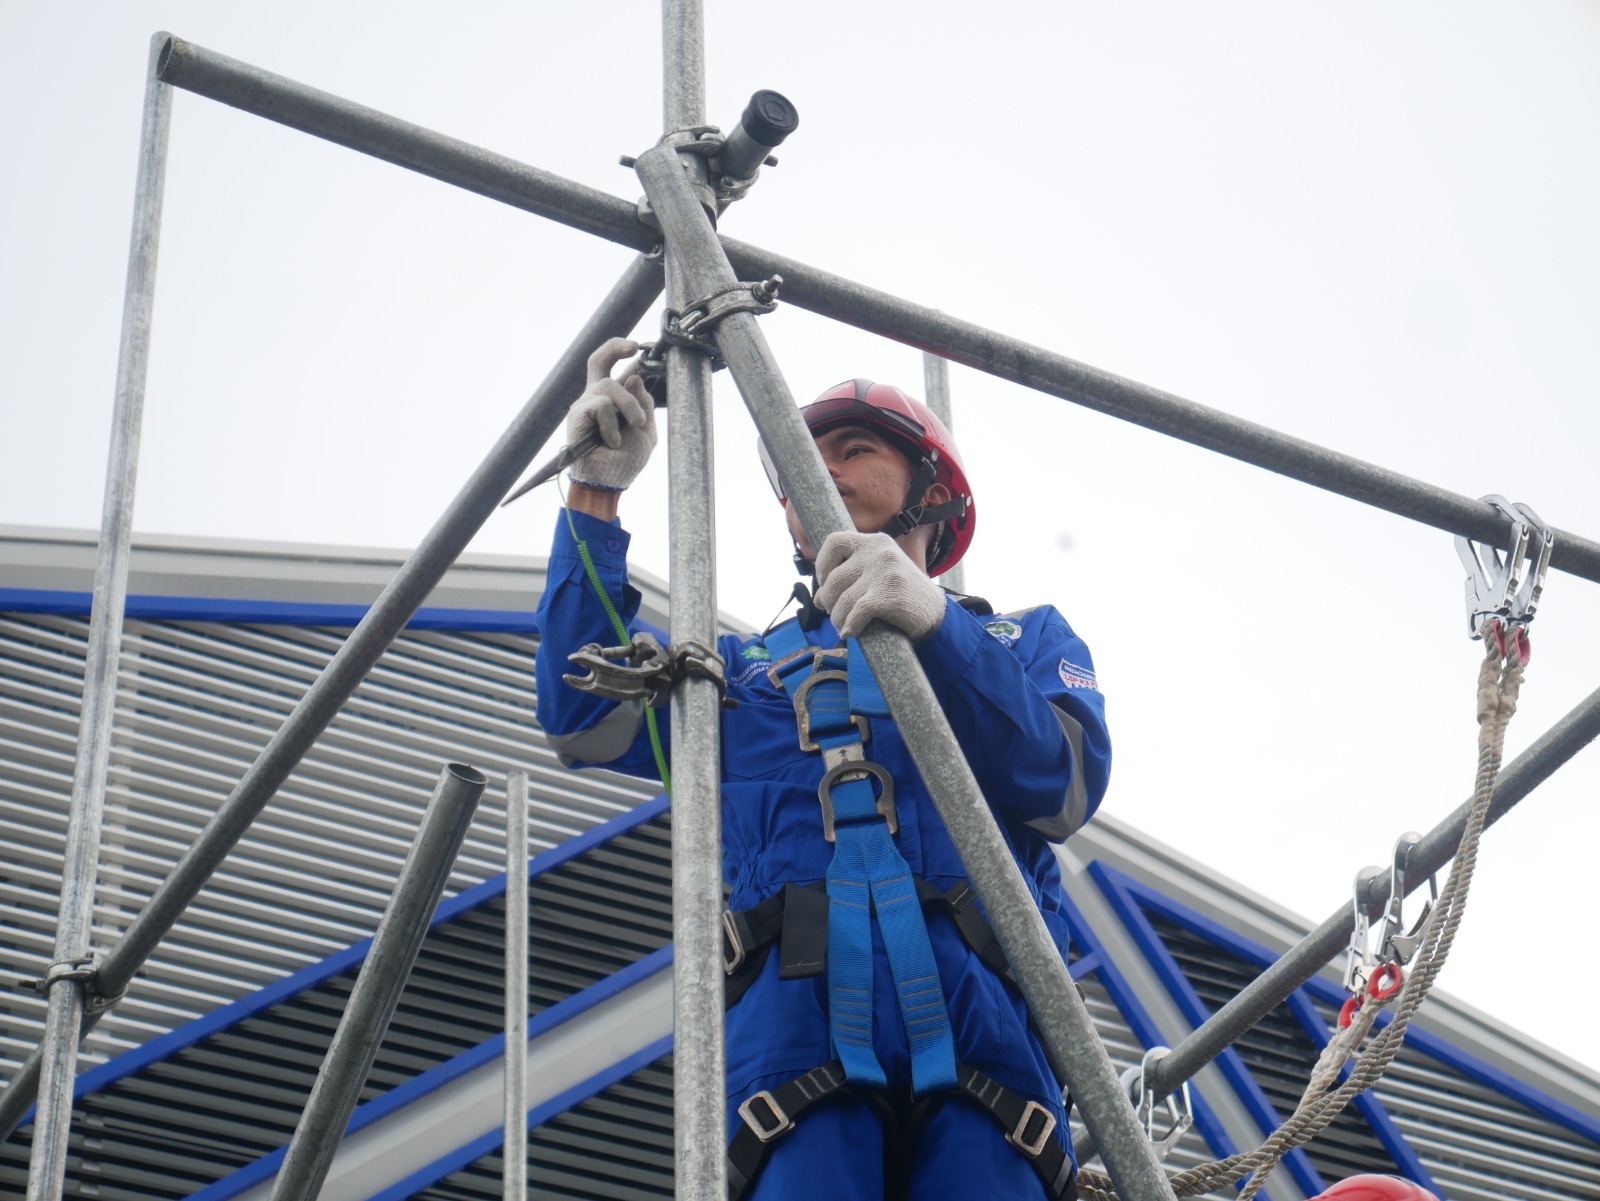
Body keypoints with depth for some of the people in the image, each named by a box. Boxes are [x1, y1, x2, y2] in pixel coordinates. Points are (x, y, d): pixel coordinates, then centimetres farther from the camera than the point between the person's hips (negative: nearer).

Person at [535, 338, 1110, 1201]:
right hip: (795, 1024, 1)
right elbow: (584, 720, 13)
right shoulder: (751, 670, 30)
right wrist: (595, 496, 9)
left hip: (980, 1027, 0)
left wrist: (937, 625, -11)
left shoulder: (1022, 640, 26)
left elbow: (1067, 788, 4)